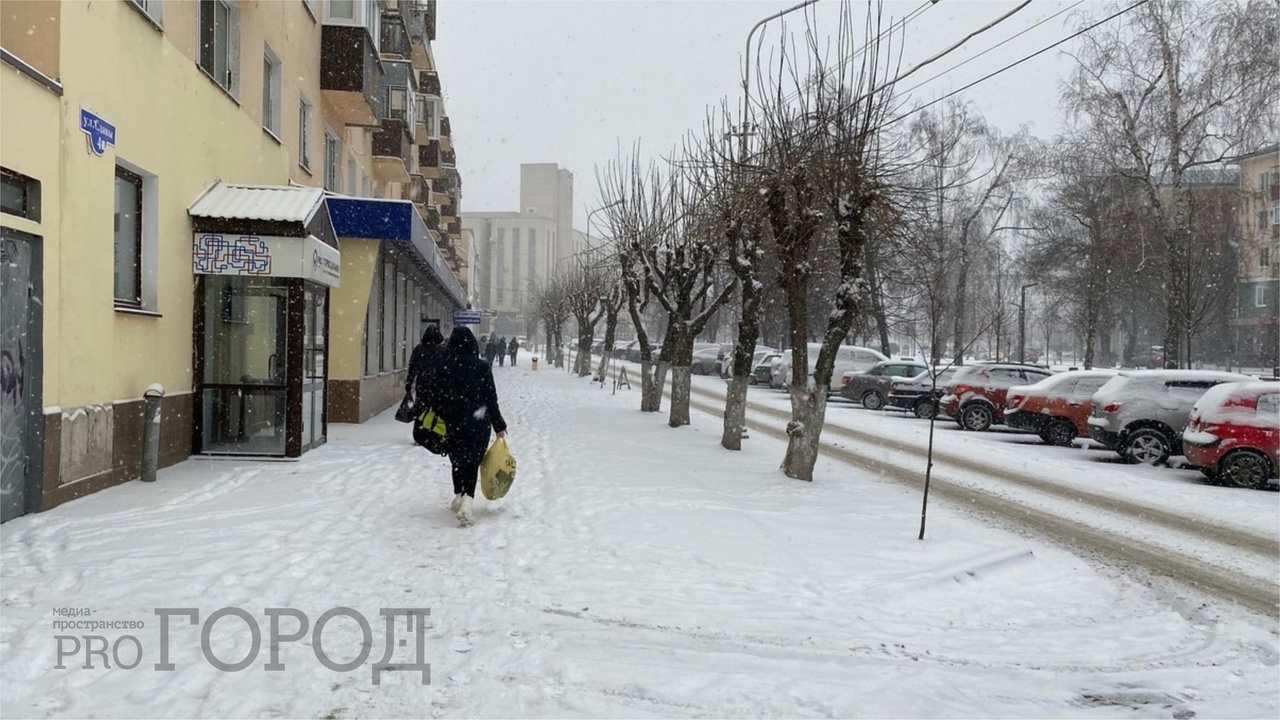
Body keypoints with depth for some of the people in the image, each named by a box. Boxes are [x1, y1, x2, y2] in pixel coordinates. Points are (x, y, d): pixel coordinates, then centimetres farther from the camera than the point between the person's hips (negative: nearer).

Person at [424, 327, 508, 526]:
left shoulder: (442, 367, -5)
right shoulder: (482, 367, -9)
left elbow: (433, 396, -2)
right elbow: (491, 399, -5)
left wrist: (443, 415, 16)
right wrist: (499, 425, 4)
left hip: (453, 423, 2)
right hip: (478, 424, -2)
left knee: (458, 460, 21)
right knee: (472, 462, 4)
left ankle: (459, 497, 30)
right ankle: (467, 501, -13)